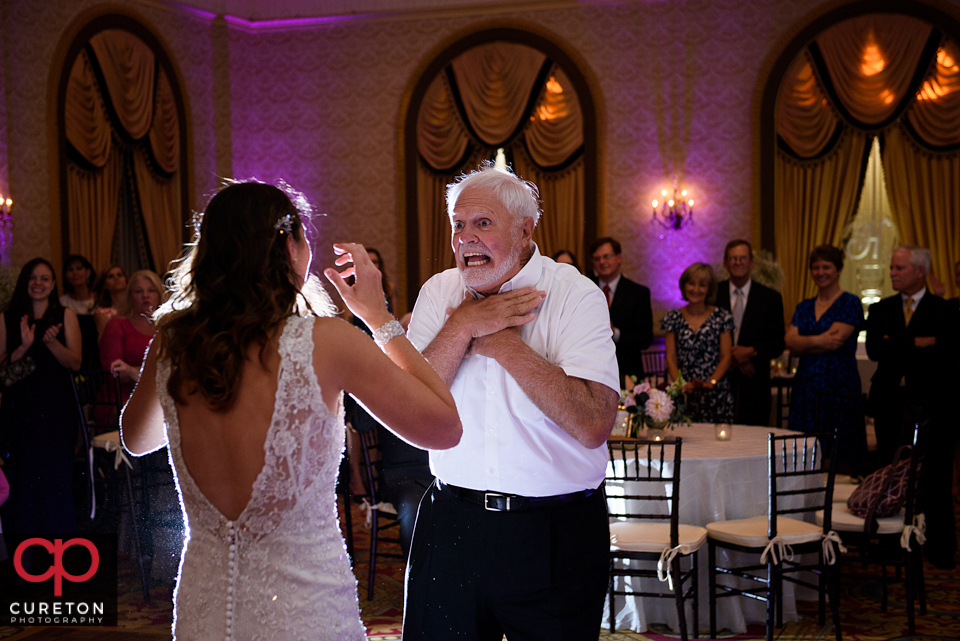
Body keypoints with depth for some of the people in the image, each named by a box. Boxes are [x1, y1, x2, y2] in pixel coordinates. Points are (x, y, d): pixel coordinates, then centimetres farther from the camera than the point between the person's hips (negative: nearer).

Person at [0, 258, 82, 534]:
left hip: (55, 408, -1)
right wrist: (24, 346, -14)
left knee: (55, 475, -2)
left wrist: (52, 342, -17)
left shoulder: (65, 316, 5)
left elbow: (75, 362, 0)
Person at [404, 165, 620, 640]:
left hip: (555, 533, -3)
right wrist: (463, 327, -13)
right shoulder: (438, 293, 5)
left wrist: (504, 345, -15)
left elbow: (594, 425, -20)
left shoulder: (575, 295, -8)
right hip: (450, 526, 3)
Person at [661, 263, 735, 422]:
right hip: (684, 394, 1)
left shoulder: (722, 317, 6)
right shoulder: (673, 318, 9)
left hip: (716, 395, -1)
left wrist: (710, 382, -11)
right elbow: (671, 357, 6)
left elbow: (727, 357, 3)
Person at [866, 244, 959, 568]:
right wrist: (916, 343, -14)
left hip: (931, 406, -3)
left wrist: (896, 347, -12)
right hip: (891, 405, 3)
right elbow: (873, 349, -5)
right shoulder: (881, 310, 11)